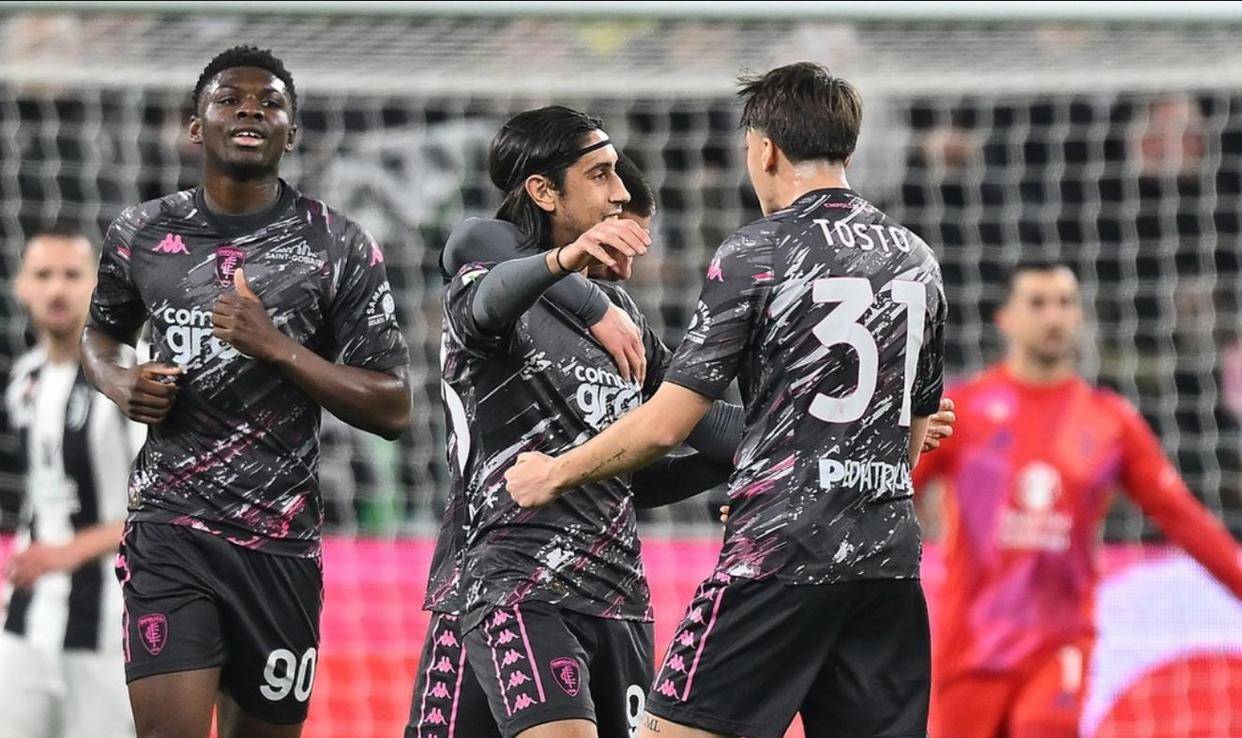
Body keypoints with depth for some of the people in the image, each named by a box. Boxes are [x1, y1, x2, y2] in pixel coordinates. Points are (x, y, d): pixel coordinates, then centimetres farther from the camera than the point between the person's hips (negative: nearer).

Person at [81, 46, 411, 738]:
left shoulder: (340, 248, 0)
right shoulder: (142, 235, 7)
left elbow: (393, 409, -3)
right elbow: (100, 334, 28)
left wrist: (277, 347, -15)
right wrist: (120, 384, 4)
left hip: (281, 540, 0)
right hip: (170, 530, 0)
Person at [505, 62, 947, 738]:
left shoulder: (755, 255, -6)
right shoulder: (917, 260, 14)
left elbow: (664, 427, -7)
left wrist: (555, 474, 7)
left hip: (780, 555, -6)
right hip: (889, 556, 6)